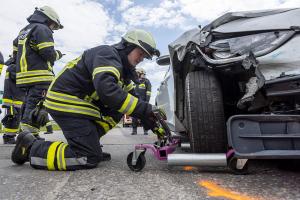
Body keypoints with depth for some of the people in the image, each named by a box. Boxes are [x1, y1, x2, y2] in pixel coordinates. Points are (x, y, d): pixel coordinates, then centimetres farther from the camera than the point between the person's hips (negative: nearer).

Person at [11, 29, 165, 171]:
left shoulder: (123, 71, 13)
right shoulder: (107, 54, -16)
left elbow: (132, 98, 13)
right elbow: (106, 90, -34)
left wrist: (154, 125, 5)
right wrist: (146, 109, -32)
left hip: (82, 101, 10)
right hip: (65, 101, -10)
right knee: (89, 158, -11)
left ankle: (88, 140, 8)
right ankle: (30, 147, 0)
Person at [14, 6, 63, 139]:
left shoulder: (23, 31, 25)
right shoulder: (42, 29, -5)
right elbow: (48, 54, -14)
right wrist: (57, 54, 4)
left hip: (23, 75, 9)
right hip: (39, 76, -9)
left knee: (28, 106, 15)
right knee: (35, 108, -11)